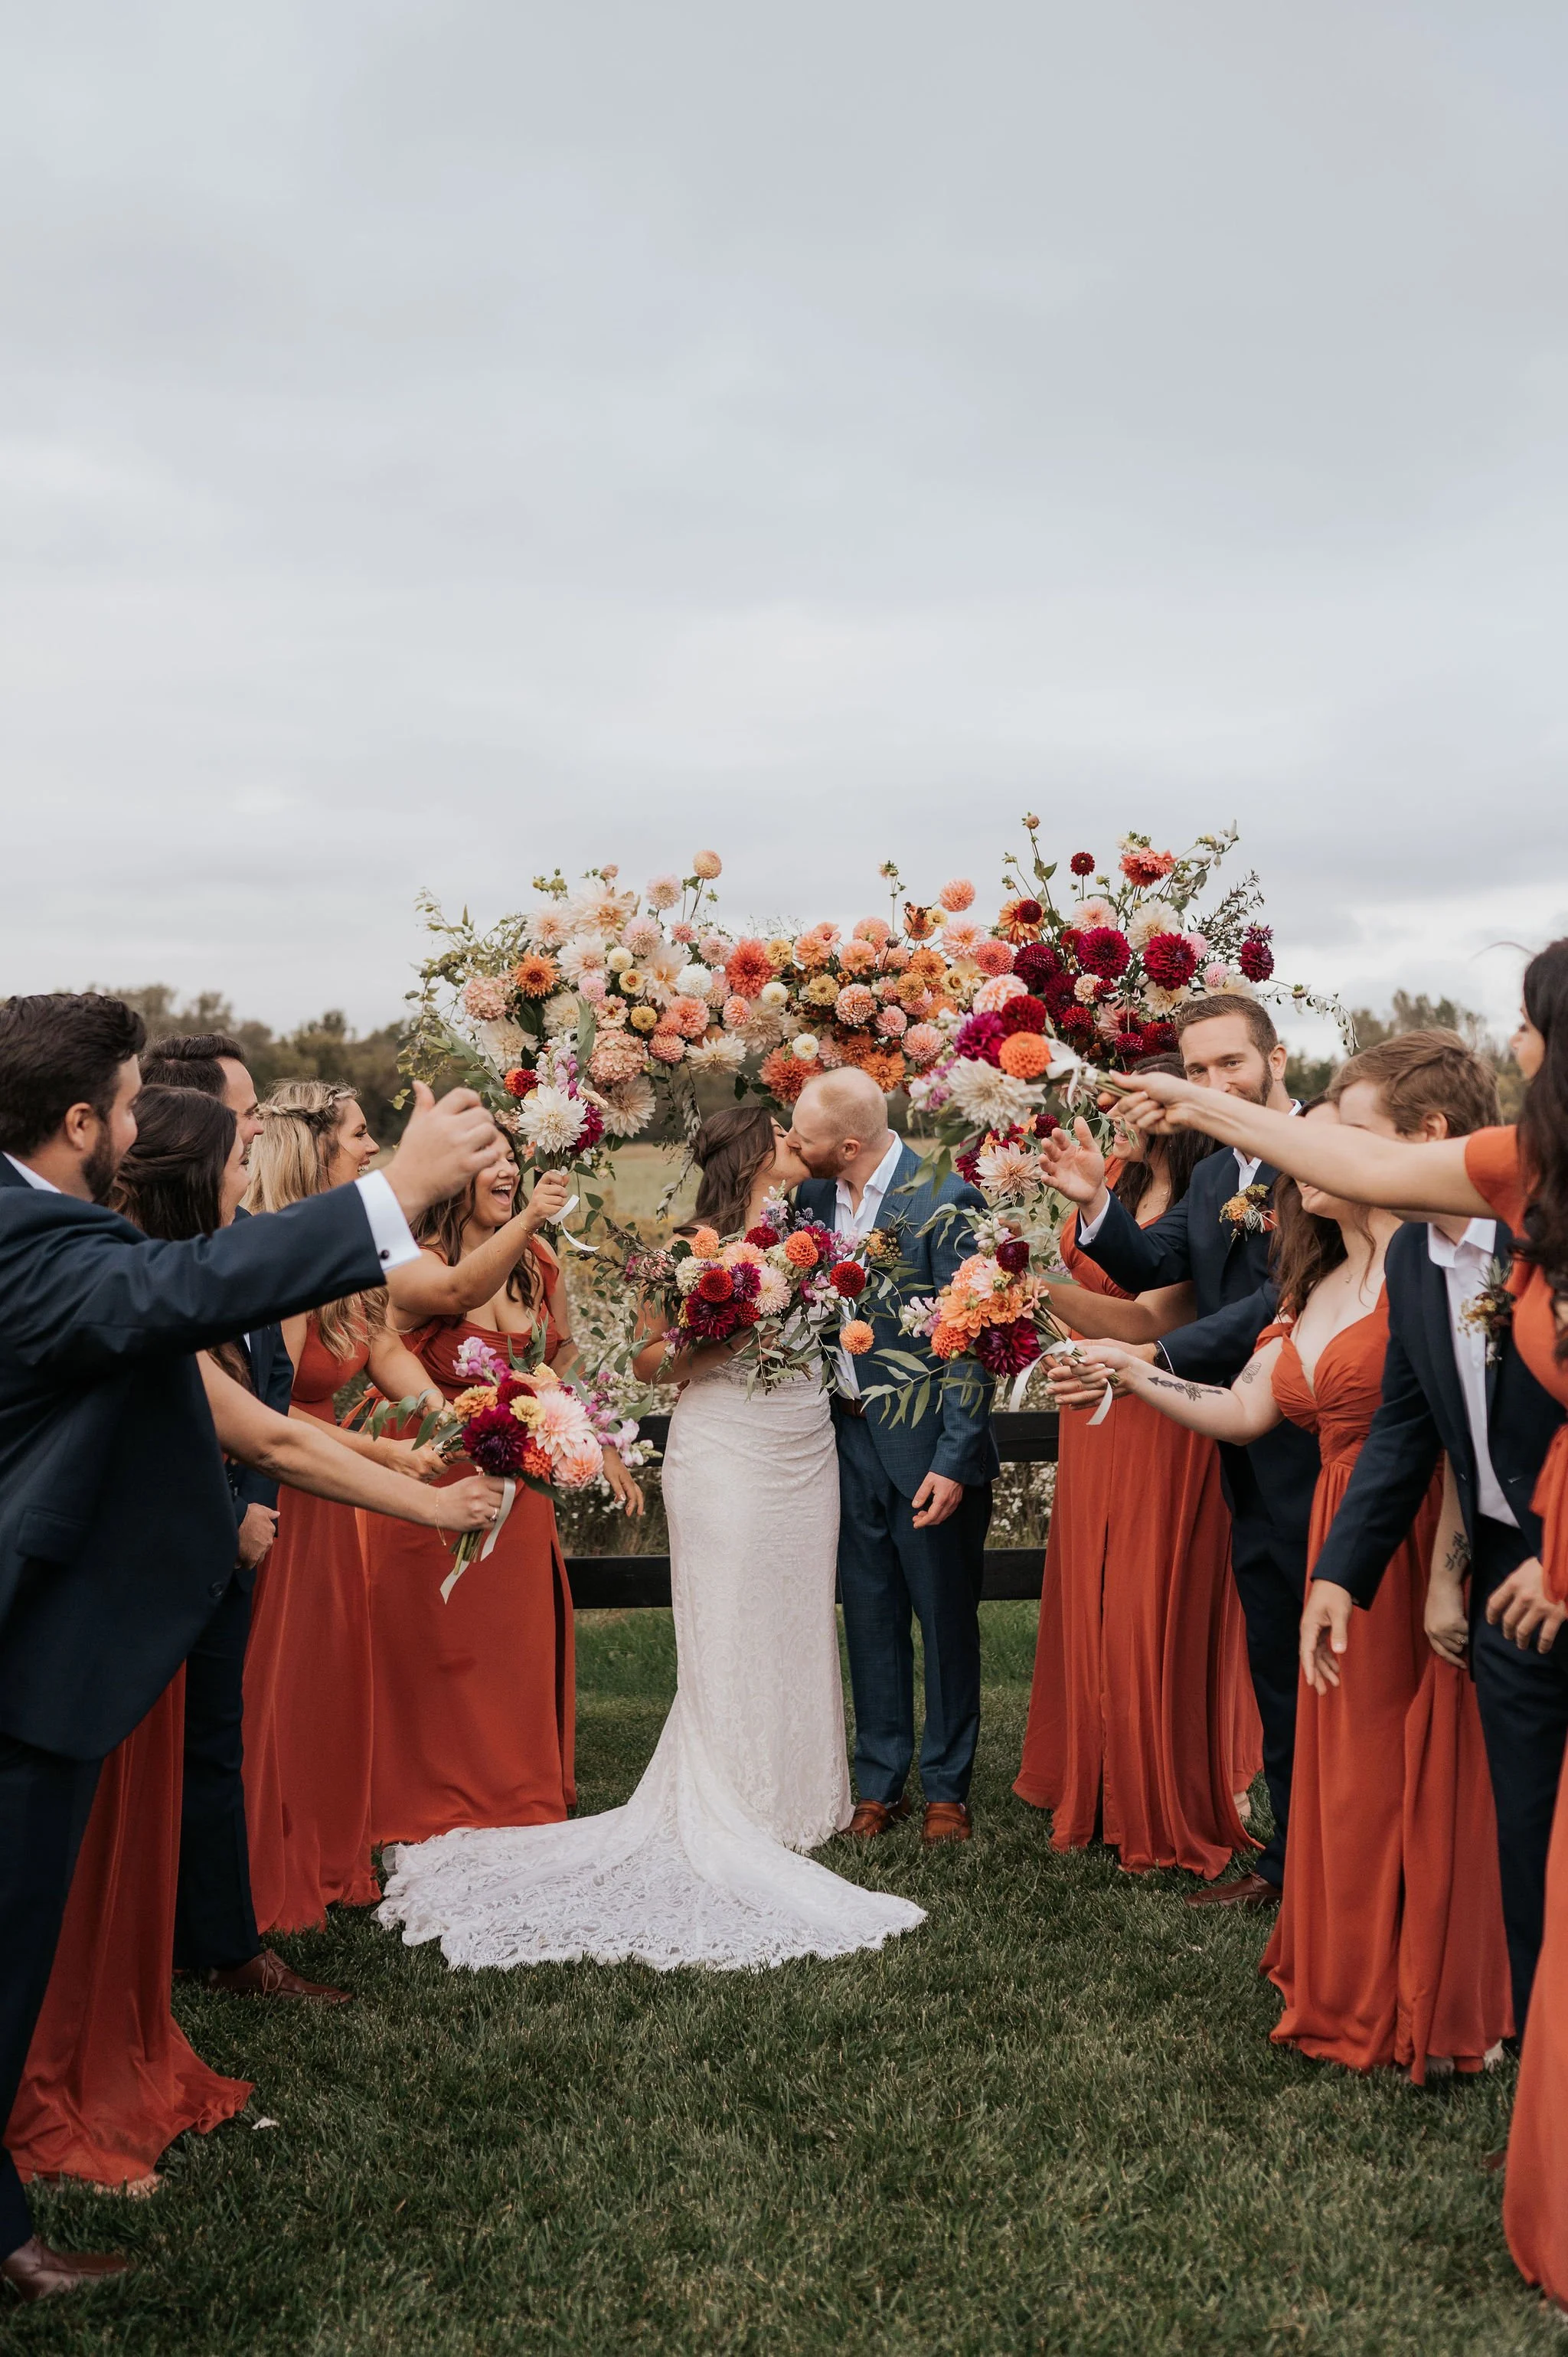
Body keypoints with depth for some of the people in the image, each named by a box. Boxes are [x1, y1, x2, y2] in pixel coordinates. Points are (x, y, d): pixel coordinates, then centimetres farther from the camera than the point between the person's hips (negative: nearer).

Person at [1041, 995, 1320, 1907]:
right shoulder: (1213, 1177, 13)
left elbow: (1293, 1296, -24)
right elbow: (1152, 1265, 5)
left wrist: (1160, 1353, -24)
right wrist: (1096, 1204, -13)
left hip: (1323, 1450, -8)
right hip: (1254, 1462, 8)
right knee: (1277, 1669, 17)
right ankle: (1293, 1858, 30)